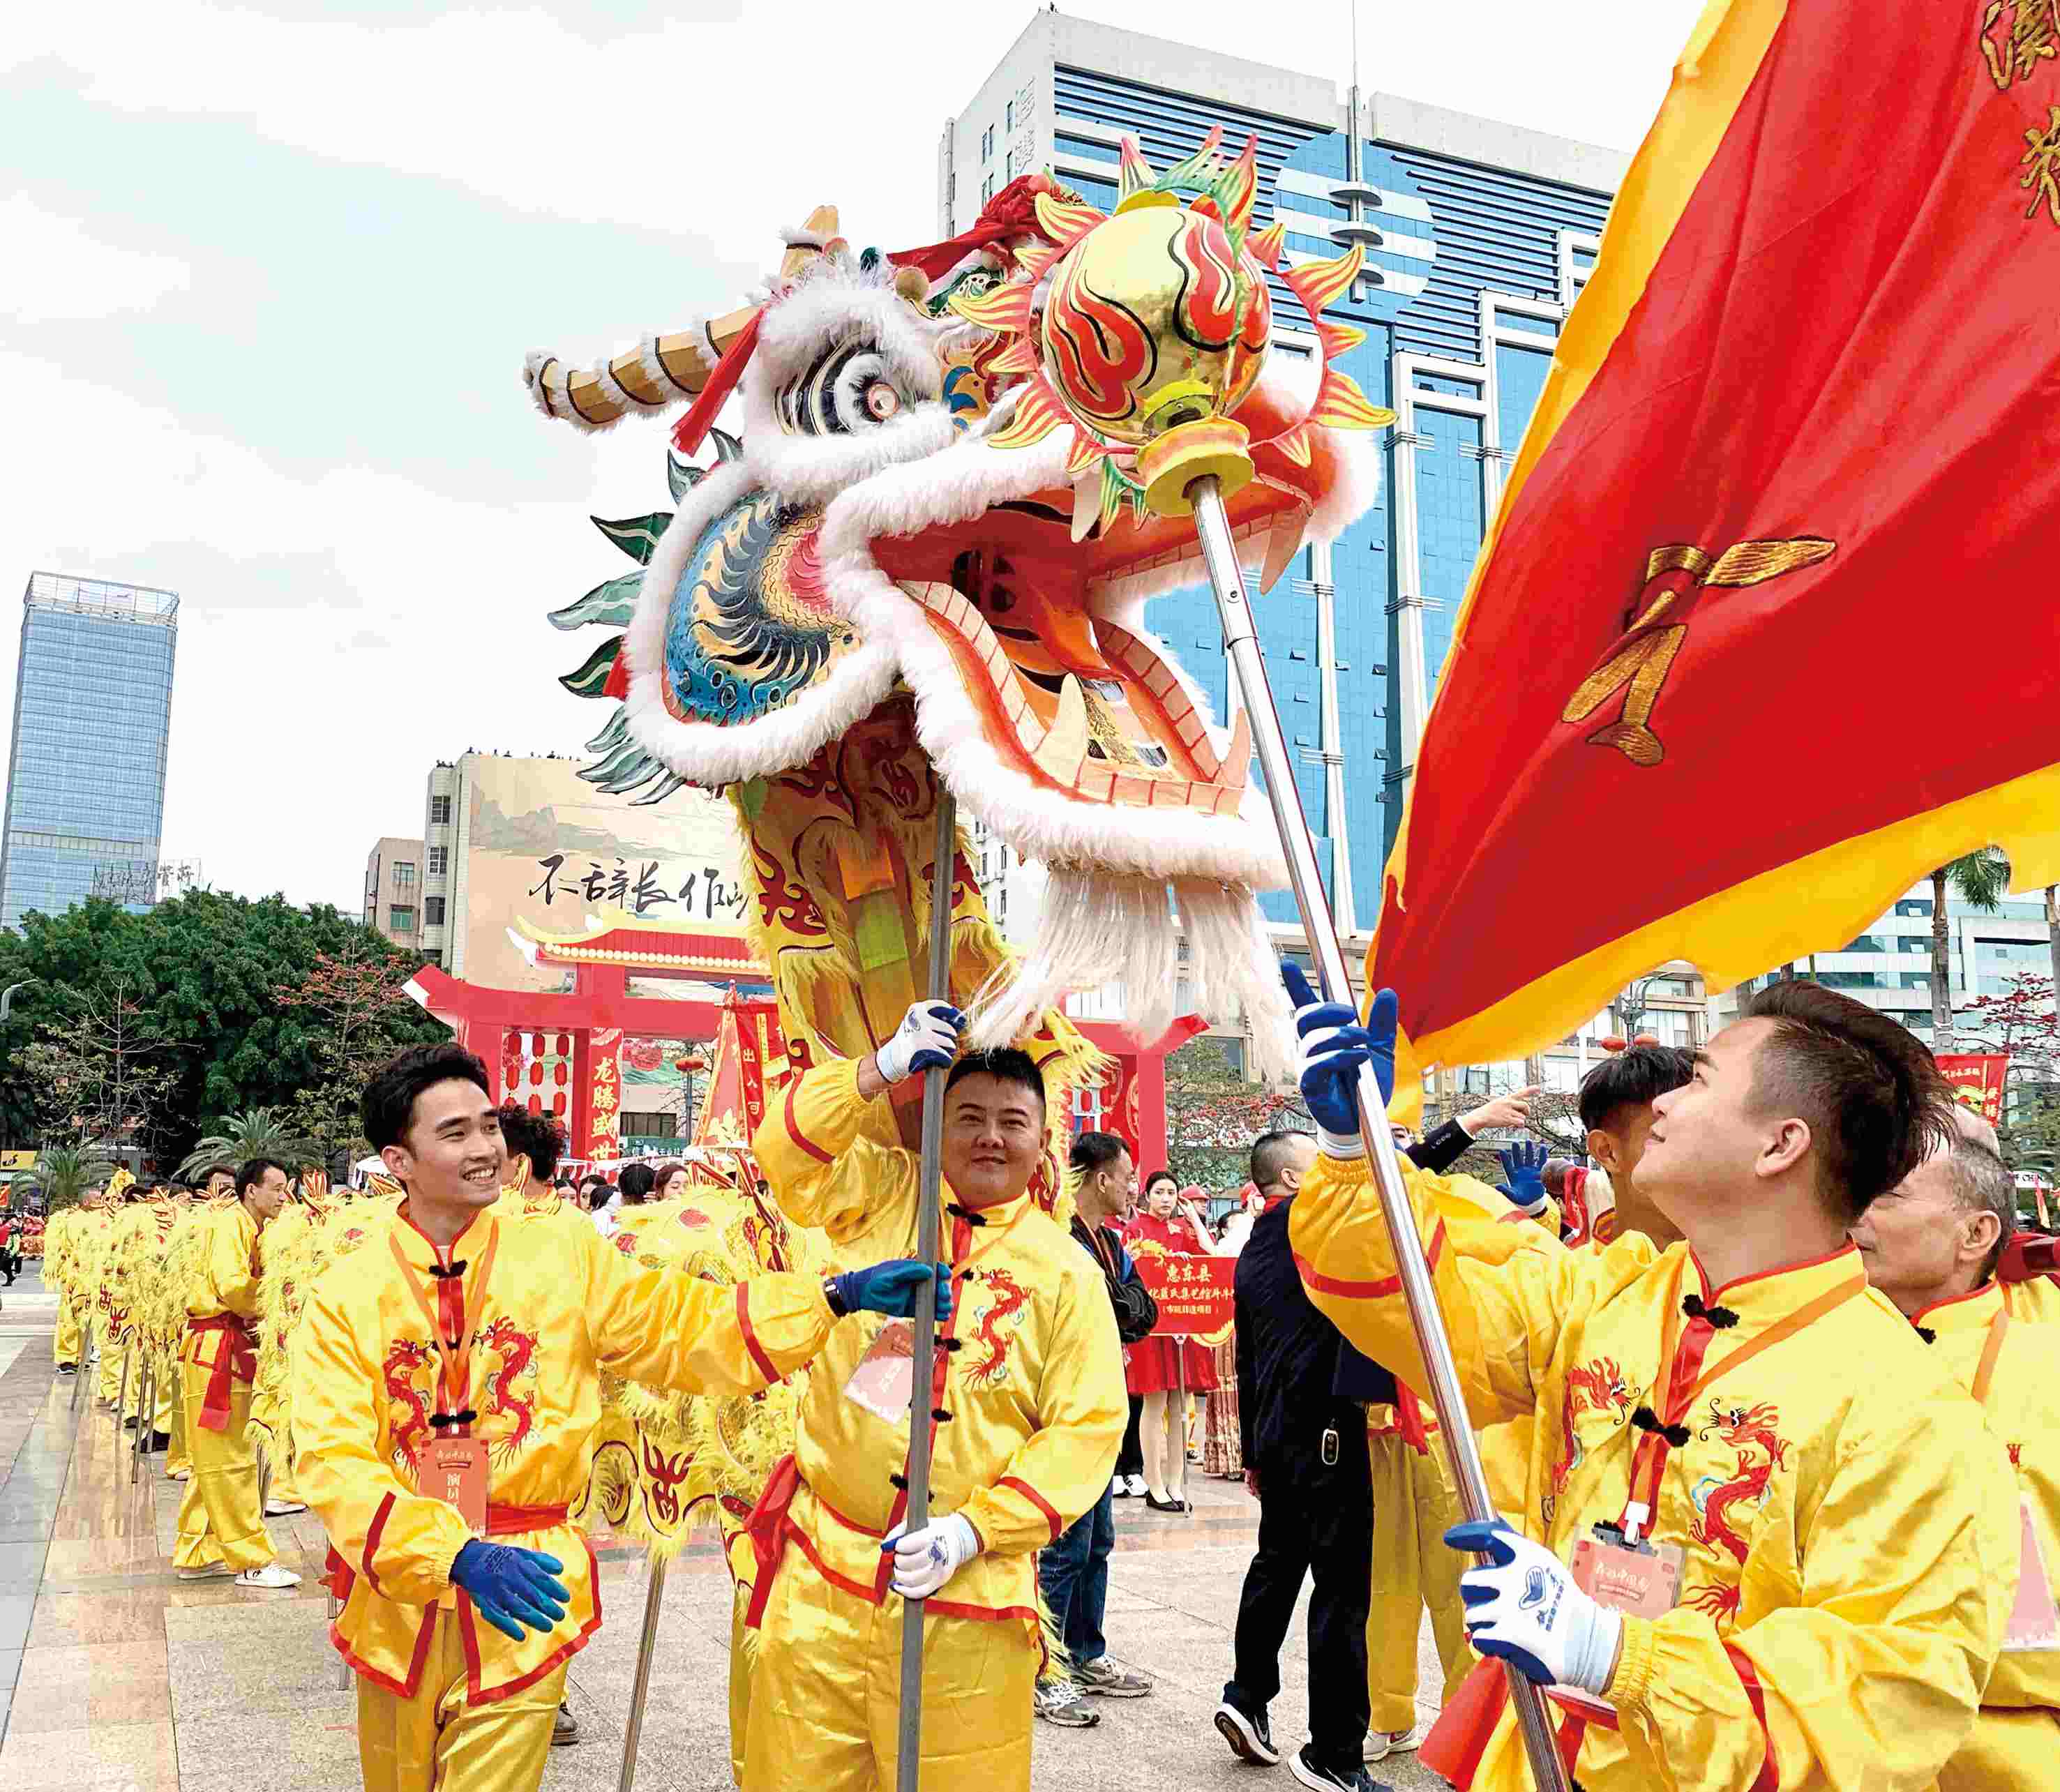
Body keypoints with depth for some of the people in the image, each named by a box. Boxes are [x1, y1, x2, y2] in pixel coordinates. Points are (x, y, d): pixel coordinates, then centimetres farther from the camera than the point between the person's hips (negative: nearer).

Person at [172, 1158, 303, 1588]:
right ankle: (252, 1561, 0)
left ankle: (196, 1554, 25)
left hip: (231, 1350, 10)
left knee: (213, 1458, 16)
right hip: (216, 1348, -10)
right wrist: (257, 1312, -9)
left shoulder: (252, 1229, 17)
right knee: (230, 1459, -4)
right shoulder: (229, 1223, -13)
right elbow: (232, 1284, -24)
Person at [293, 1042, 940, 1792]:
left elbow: (683, 1325, -1)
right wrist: (457, 1555, -28)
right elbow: (334, 1462, -13)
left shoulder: (562, 1257, -2)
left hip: (525, 1603, -1)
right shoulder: (345, 1295, -6)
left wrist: (838, 1295, -13)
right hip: (398, 1597, 1)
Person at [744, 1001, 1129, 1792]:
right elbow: (787, 1148, -5)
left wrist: (974, 1529, -13)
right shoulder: (884, 1199, 6)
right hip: (821, 1577, 1)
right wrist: (882, 1068, -19)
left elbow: (1087, 1427, -3)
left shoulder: (1067, 1271, 0)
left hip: (967, 1592, -1)